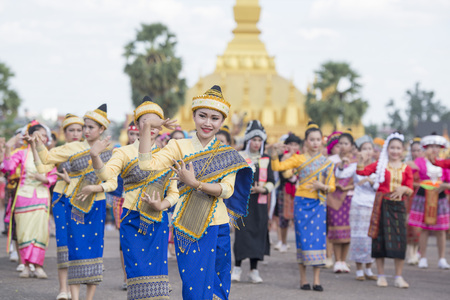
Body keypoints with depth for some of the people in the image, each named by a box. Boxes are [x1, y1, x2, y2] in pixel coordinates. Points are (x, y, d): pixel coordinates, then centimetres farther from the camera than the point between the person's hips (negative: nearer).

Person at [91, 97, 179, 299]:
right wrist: (95, 157, -38)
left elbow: (174, 193, 9)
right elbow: (106, 174, -19)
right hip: (132, 220, -3)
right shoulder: (126, 153, 0)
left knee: (157, 266, -3)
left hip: (158, 221, 3)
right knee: (138, 268, -10)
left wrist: (161, 205, -11)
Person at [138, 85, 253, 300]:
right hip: (189, 227, -2)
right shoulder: (179, 147, 2)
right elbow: (147, 164, -12)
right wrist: (147, 126, -15)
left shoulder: (227, 154, 6)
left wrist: (194, 183, -21)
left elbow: (227, 190, -8)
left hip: (218, 227, 2)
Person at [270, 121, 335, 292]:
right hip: (302, 202, -2)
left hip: (319, 204, 2)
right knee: (303, 239, -3)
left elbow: (332, 187, 7)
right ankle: (303, 279, 6)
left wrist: (322, 186, -12)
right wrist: (275, 154, -21)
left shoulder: (327, 163, 9)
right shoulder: (299, 159, 3)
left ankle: (317, 279, 3)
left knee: (319, 238, -3)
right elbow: (277, 167, -5)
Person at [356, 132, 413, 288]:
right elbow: (362, 171, -5)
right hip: (381, 204, -1)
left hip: (398, 206, 1)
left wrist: (403, 189, -16)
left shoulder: (406, 168, 6)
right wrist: (361, 161, -23)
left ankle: (399, 277, 3)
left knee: (399, 239, -5)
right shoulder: (380, 164, 4)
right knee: (380, 239, 2)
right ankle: (381, 276, 12)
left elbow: (410, 190, 5)